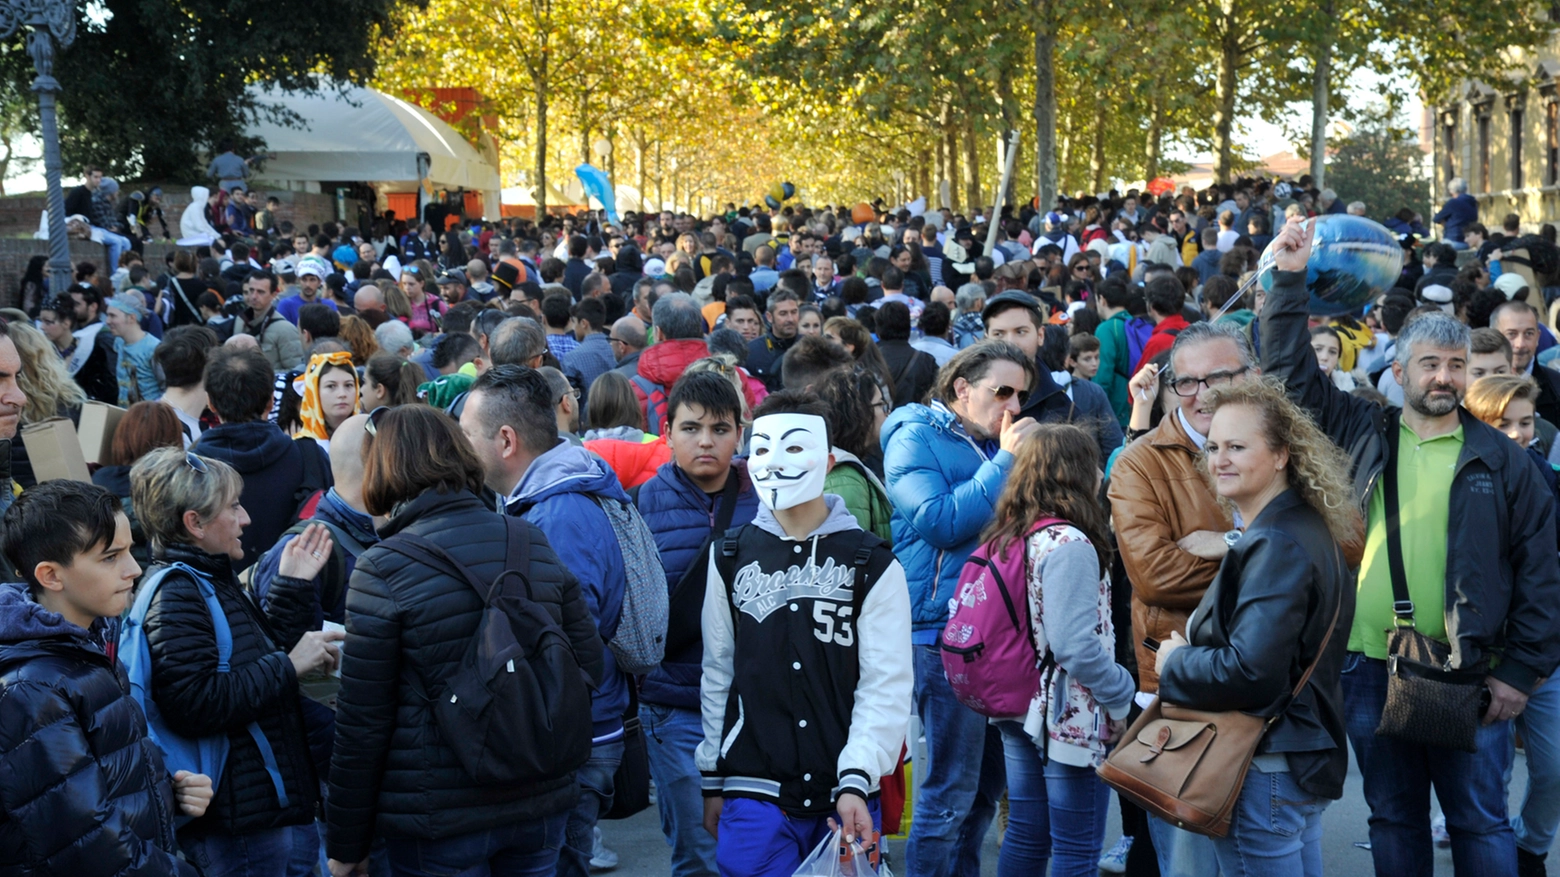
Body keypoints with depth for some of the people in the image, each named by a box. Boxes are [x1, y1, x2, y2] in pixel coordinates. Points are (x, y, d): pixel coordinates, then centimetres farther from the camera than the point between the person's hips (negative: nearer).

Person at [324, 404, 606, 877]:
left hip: (437, 820, -4)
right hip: (541, 806, 4)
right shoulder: (534, 543, 2)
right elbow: (588, 664, 7)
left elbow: (362, 722, -10)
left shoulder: (383, 569, -12)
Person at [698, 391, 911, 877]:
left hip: (844, 799, -1)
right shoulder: (731, 558, 7)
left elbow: (886, 684, -5)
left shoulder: (872, 564, -1)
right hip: (755, 796, 1)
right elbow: (718, 672, 10)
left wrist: (856, 780, -15)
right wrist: (713, 780, 11)